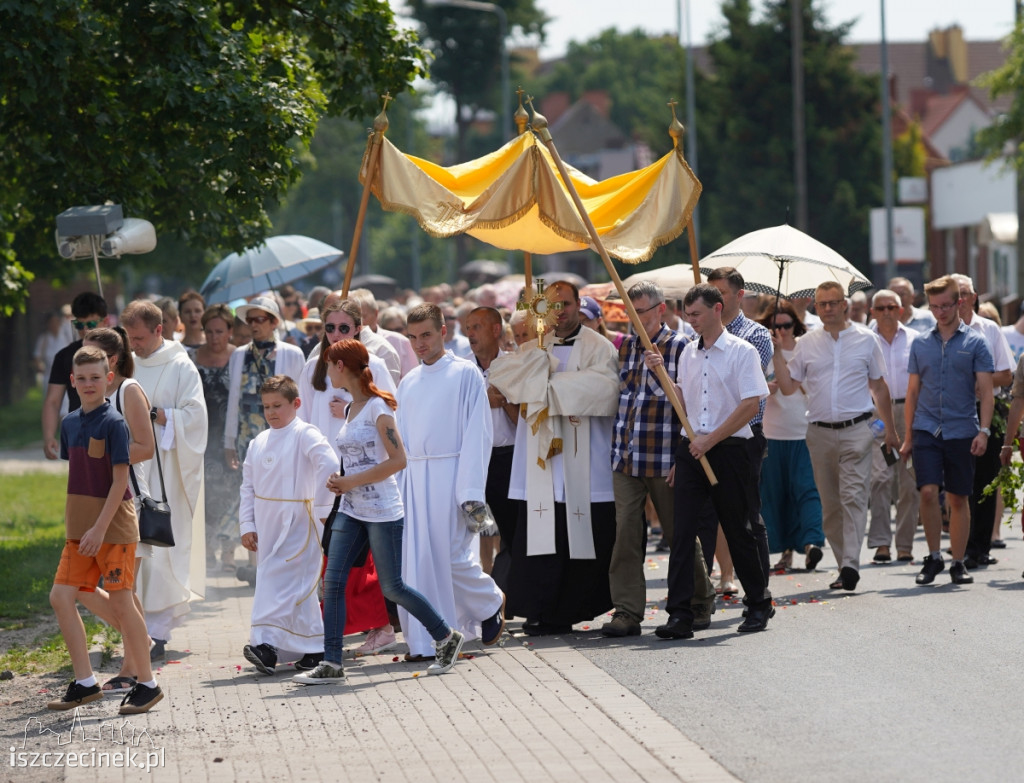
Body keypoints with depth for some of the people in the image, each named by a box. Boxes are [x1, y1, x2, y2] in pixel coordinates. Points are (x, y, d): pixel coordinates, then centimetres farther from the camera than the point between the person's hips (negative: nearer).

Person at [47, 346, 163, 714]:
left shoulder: (113, 422, -12)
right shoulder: (69, 422, 9)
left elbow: (120, 480, -15)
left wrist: (100, 528, -18)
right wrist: (71, 524, 14)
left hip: (114, 528, -7)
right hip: (79, 529, 7)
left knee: (121, 604, -5)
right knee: (61, 598, 1)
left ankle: (147, 684, 7)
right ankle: (84, 682, 10)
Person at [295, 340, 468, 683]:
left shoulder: (378, 408, -13)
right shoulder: (349, 409, 13)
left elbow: (398, 460, -19)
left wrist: (351, 482, -17)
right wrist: (340, 482, 4)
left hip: (382, 511, -8)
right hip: (351, 511, 8)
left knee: (392, 587, -1)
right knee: (332, 582, -2)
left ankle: (447, 638, 18)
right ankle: (331, 664, -1)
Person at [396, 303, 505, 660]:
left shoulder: (465, 374, -1)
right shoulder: (408, 383, 15)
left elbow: (477, 433, -5)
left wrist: (471, 493, -12)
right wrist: (397, 488, 7)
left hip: (450, 475, -5)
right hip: (413, 478, 5)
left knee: (452, 555, -8)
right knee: (417, 560, 0)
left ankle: (491, 603, 21)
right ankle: (425, 642, 4)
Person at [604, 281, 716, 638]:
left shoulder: (680, 347, -4)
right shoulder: (625, 347, 14)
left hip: (664, 460, -5)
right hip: (625, 459, 5)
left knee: (679, 535, 5)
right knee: (625, 534, -2)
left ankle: (700, 604, 21)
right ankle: (627, 612, -2)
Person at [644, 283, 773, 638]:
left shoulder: (742, 352, -5)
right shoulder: (688, 353, 13)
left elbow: (750, 404, -12)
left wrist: (711, 439, -15)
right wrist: (661, 373, 3)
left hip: (728, 449, -5)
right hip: (692, 448, 5)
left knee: (737, 529, 4)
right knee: (683, 531, -4)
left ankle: (759, 604, 21)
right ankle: (680, 615, -6)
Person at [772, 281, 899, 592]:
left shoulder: (865, 339, 6)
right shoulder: (806, 343, 10)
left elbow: (879, 387, 12)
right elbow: (788, 386, 9)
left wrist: (890, 429, 12)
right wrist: (777, 353, -1)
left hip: (856, 429, -3)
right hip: (820, 432, 3)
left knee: (853, 496, -14)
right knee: (829, 503, 5)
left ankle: (851, 564, -21)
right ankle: (844, 564, 13)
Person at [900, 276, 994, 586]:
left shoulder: (975, 343, 1)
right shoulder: (921, 344, 9)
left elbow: (985, 391, -2)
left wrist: (983, 431, -14)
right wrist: (907, 438, 11)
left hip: (961, 432, -1)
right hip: (926, 429, 1)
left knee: (958, 499, 4)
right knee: (928, 492, -13)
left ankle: (958, 563, 13)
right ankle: (934, 557, 1)